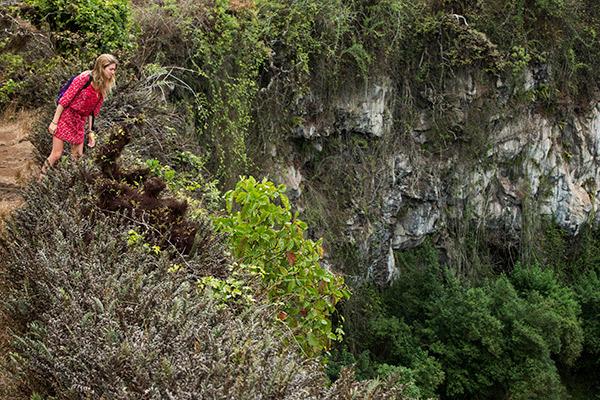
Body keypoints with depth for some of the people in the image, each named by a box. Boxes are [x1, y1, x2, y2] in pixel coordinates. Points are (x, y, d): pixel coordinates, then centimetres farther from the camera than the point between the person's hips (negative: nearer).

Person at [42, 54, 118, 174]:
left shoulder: (104, 88, 4)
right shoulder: (85, 78, -17)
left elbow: (92, 111, 11)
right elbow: (65, 99, -16)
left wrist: (90, 131, 9)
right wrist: (54, 122, -17)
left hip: (80, 122, 7)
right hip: (65, 118, -7)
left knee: (78, 156, 5)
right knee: (56, 155, -7)